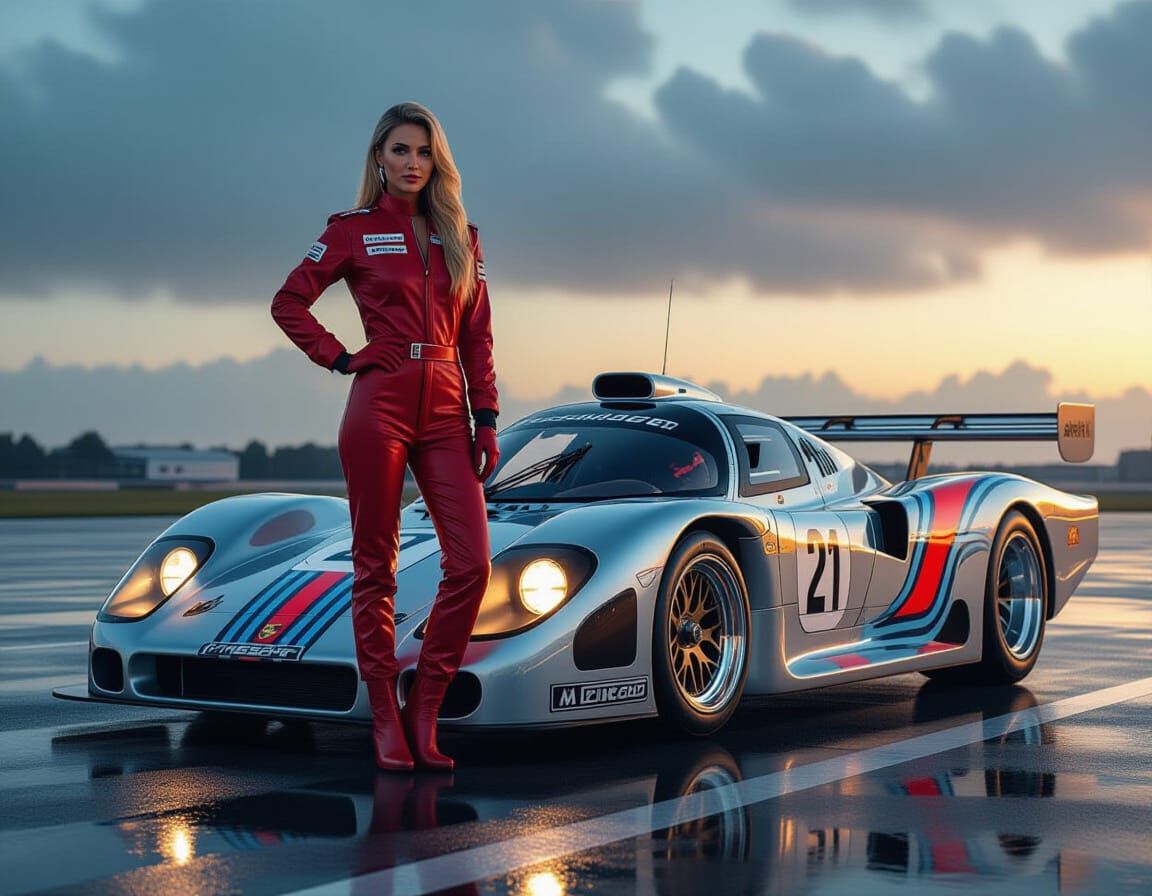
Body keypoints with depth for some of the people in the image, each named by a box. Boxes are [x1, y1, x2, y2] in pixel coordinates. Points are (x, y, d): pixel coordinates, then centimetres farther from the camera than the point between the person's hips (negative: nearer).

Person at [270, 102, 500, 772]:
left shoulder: (461, 238, 14)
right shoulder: (355, 231, 5)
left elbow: (478, 339, 12)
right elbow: (289, 301, 6)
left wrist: (486, 420, 6)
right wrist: (339, 359, -3)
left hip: (445, 414, 3)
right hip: (380, 407, -3)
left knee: (472, 563, -8)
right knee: (376, 567, 1)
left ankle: (425, 711, 3)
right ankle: (386, 720, 8)